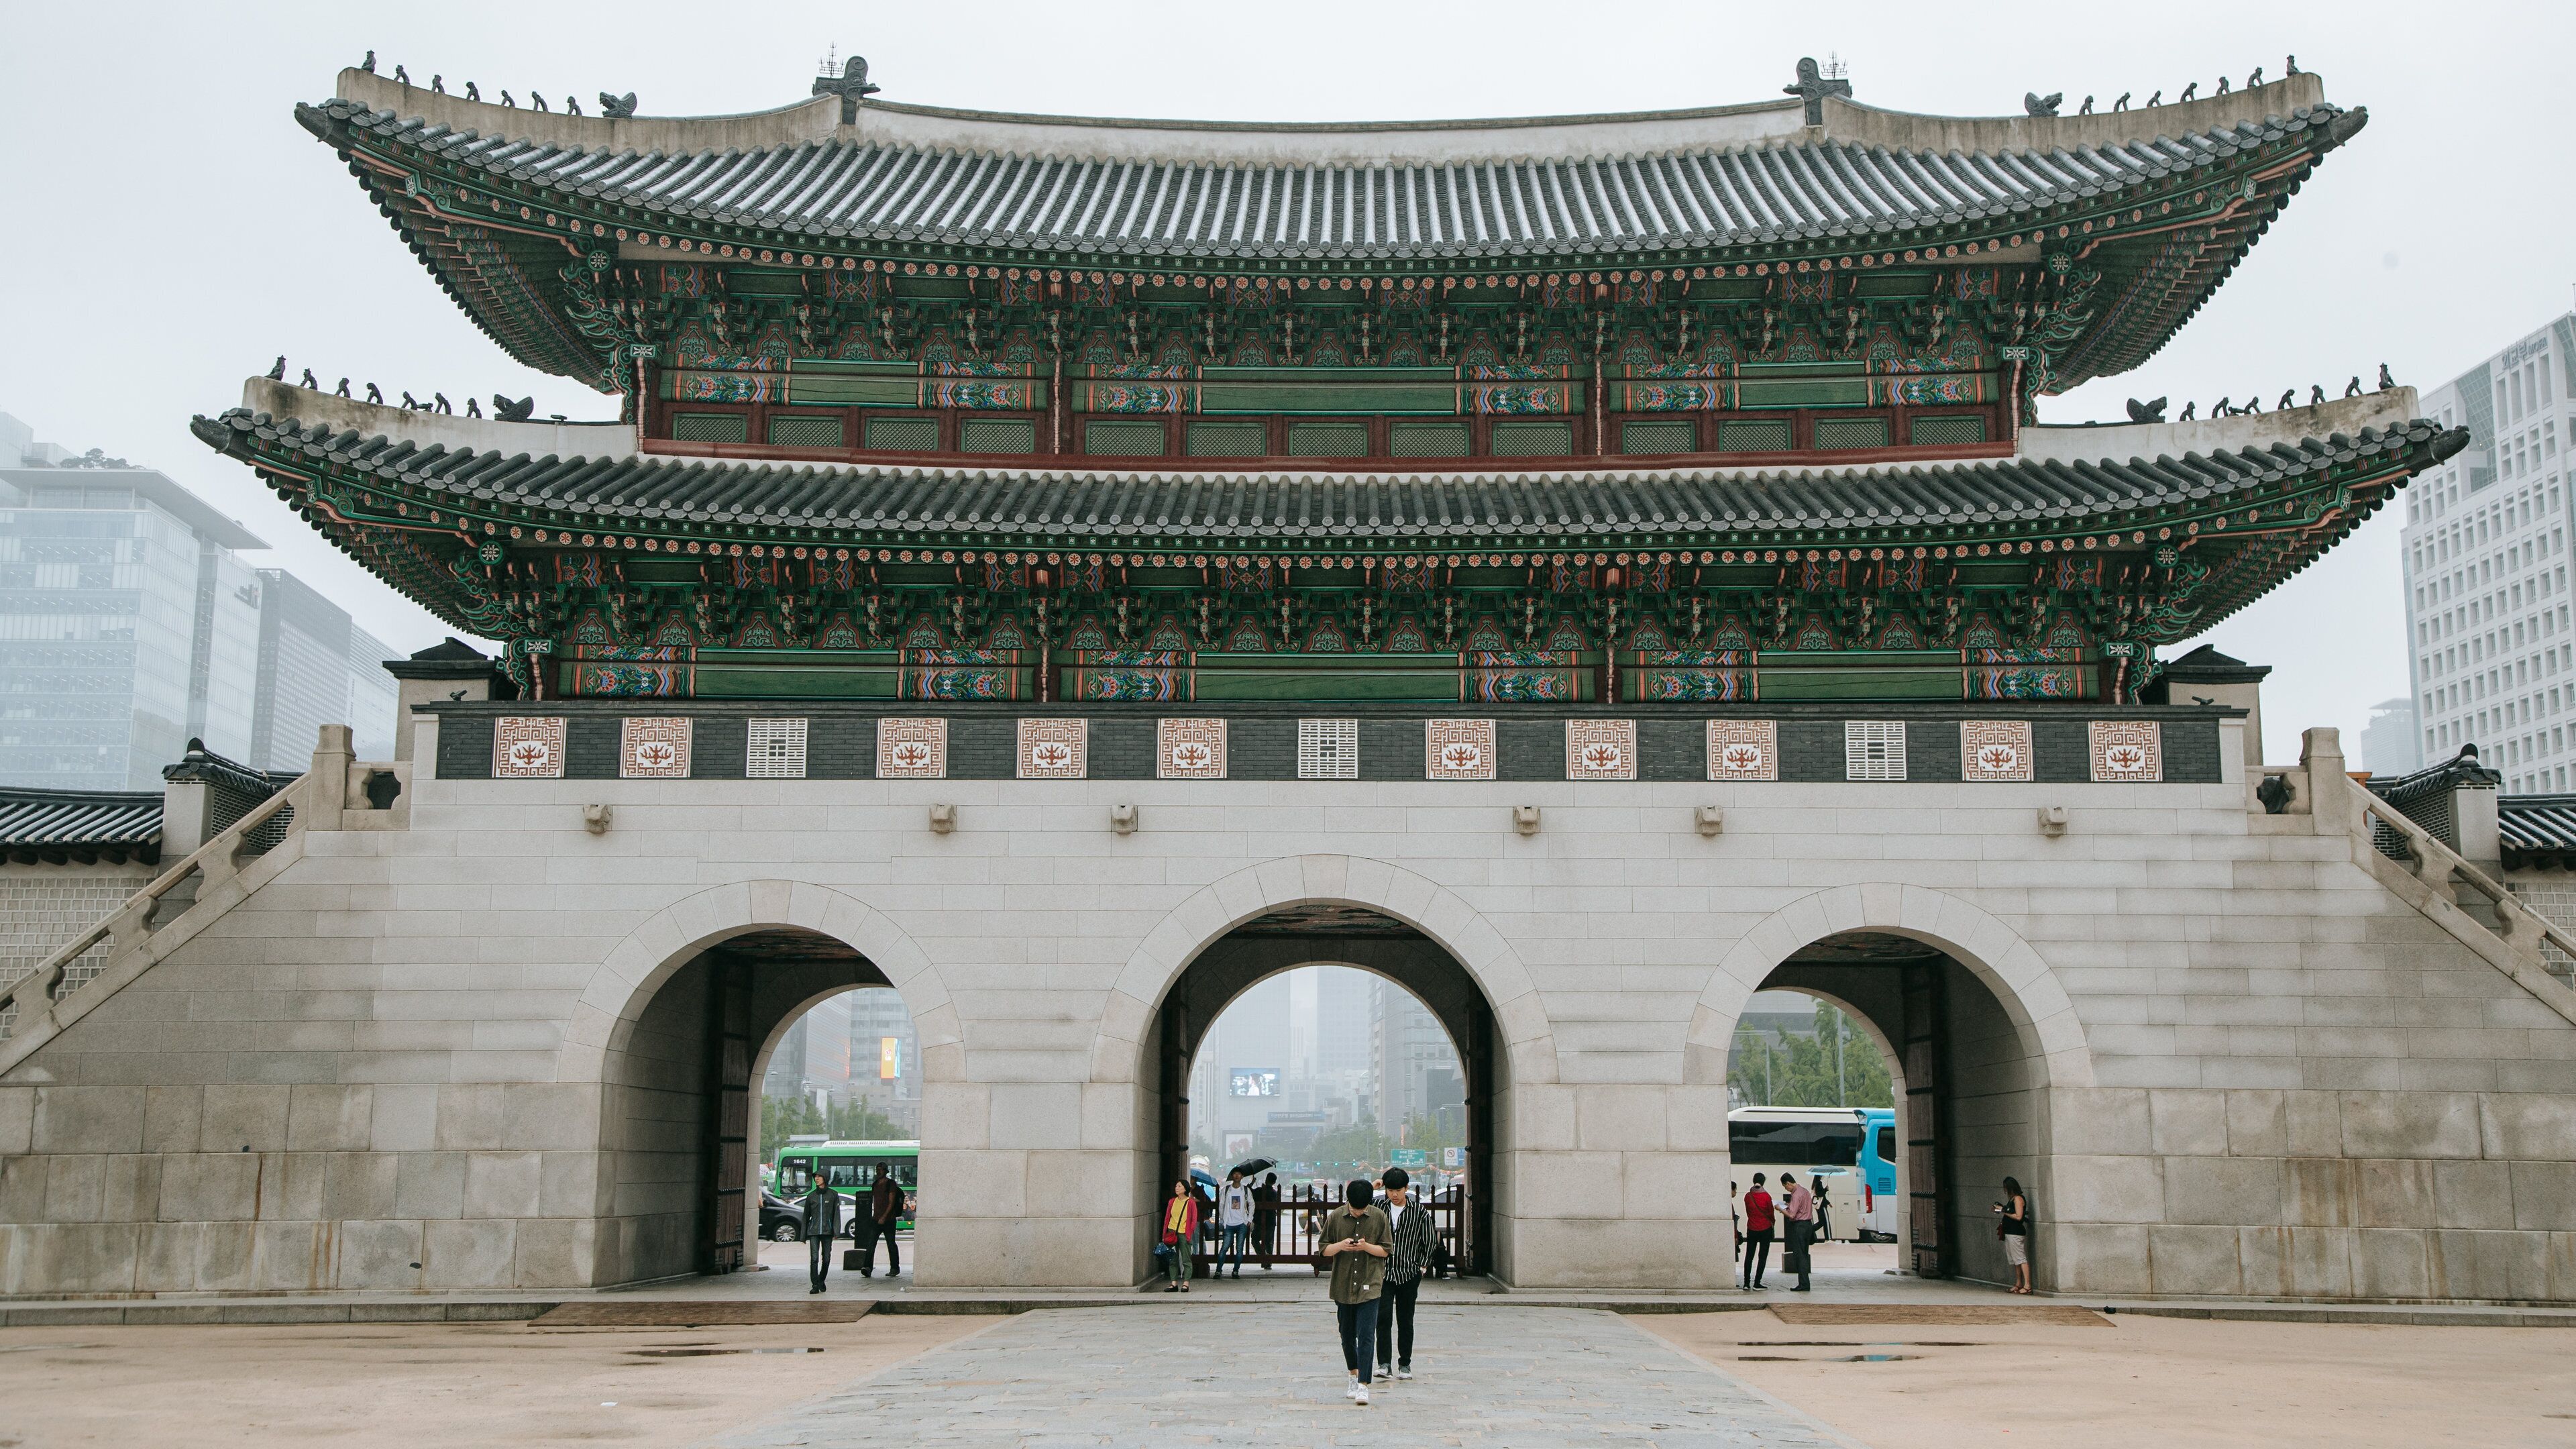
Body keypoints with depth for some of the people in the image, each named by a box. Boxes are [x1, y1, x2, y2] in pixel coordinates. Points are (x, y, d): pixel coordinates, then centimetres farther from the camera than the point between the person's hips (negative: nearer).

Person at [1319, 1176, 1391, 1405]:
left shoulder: (1379, 1217, -2)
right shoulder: (1335, 1217, 0)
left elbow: (1386, 1250, 2)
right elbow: (1324, 1249, 5)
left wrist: (1366, 1247, -16)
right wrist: (1340, 1246, -16)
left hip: (1369, 1285, -2)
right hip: (1343, 1285, 2)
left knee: (1366, 1335, -11)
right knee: (1347, 1335, 13)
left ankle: (1363, 1384, -12)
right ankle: (1354, 1375, 32)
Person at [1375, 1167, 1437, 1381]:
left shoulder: (1419, 1211, -1)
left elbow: (1430, 1240, 5)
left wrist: (1423, 1265, 3)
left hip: (1409, 1273, 0)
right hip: (1383, 1272, 0)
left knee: (1405, 1320, 7)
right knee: (1383, 1317, -11)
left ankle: (1405, 1363, 17)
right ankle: (1384, 1363, -11)